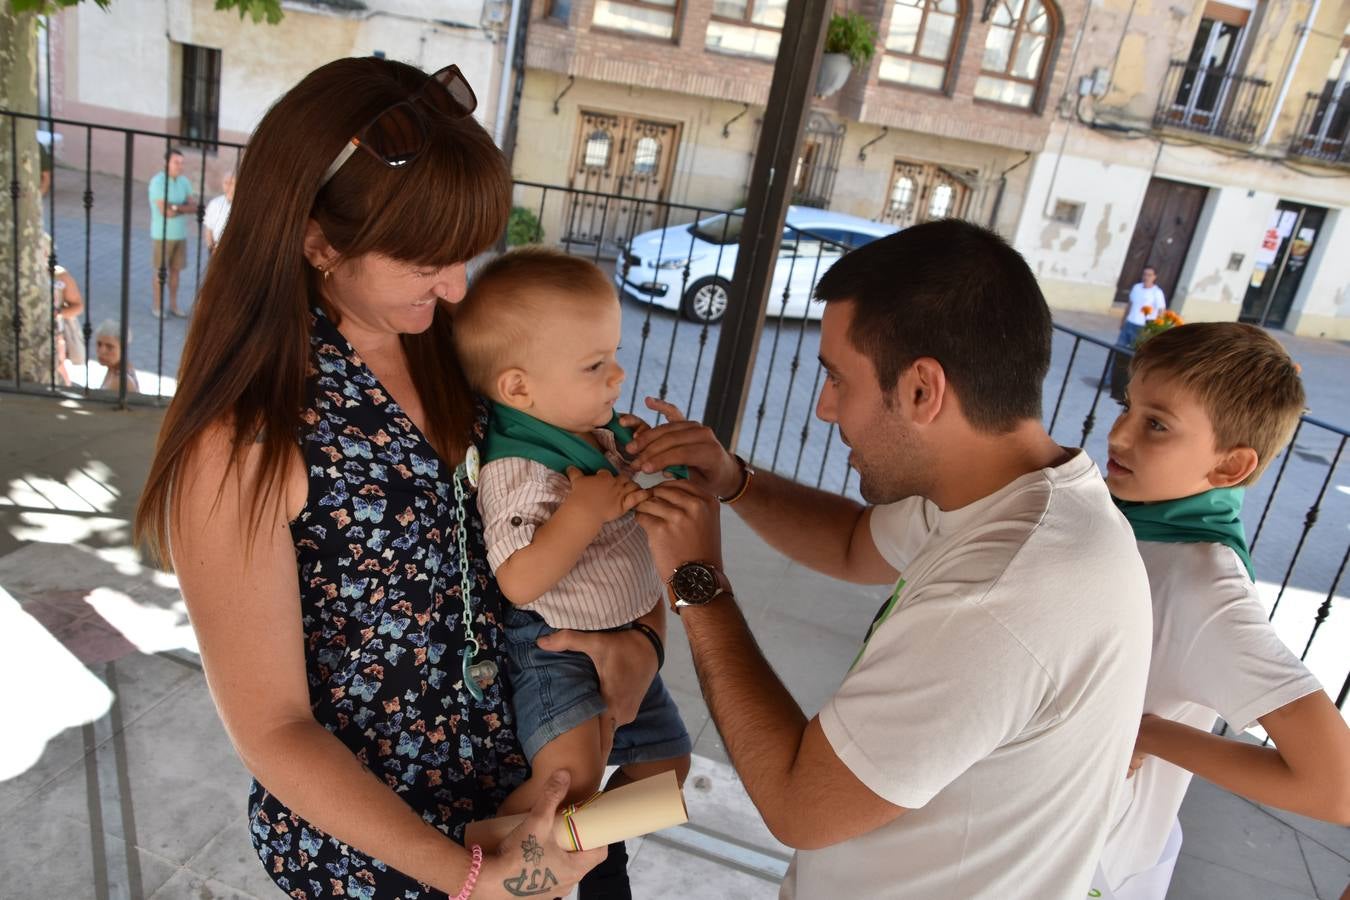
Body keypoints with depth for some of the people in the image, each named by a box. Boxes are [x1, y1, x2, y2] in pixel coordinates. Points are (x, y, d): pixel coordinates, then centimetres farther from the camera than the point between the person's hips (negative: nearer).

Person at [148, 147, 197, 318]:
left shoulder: (184, 181, 5)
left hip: (181, 234, 5)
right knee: (161, 272, 4)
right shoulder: (158, 181, -13)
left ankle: (173, 305, 22)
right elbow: (164, 211, -20)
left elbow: (195, 207, -1)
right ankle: (156, 306, 16)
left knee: (176, 270, 11)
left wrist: (176, 207, -16)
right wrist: (185, 208, -9)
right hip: (162, 235, -5)